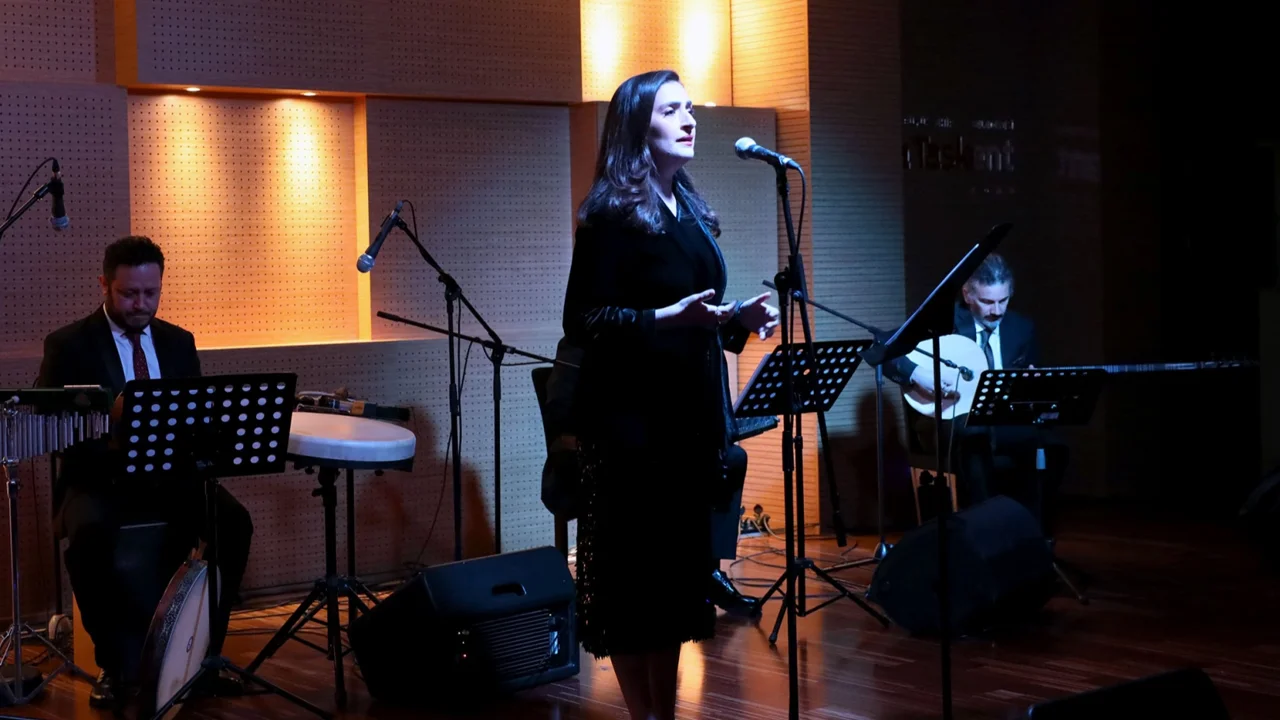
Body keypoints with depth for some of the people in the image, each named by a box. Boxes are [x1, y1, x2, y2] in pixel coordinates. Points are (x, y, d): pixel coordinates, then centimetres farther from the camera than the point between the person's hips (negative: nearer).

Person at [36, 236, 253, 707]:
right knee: (90, 533, -37)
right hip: (100, 480, -3)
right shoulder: (68, 345, -2)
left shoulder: (178, 342, 12)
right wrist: (110, 444, -25)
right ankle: (116, 662, -20)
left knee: (234, 522, -24)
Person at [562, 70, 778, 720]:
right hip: (632, 420, -8)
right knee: (635, 573, -1)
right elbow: (583, 322, -15)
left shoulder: (693, 212, 14)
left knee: (680, 567, 11)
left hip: (691, 413, 8)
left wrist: (739, 319, 2)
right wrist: (664, 318, -26)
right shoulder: (611, 215, -9)